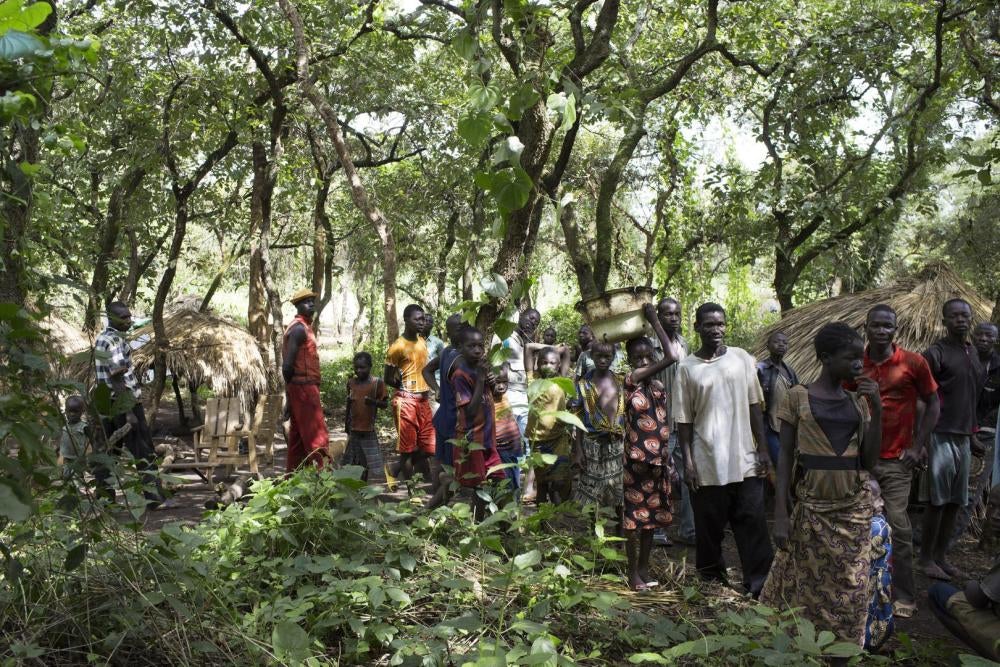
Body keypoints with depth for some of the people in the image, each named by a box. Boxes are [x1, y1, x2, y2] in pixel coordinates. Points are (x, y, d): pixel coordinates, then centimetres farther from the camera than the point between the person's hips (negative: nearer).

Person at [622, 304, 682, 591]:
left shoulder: (659, 386, 10)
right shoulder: (631, 380, -12)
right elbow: (671, 357, -23)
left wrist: (669, 461, 14)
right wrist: (654, 321, -18)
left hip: (657, 461, 7)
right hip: (637, 459, -7)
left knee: (651, 517, 14)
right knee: (634, 518, 2)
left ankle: (645, 569, 27)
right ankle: (634, 573, 13)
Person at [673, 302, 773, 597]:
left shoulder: (742, 359, 4)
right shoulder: (687, 368, 0)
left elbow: (754, 406, 8)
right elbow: (684, 420, 1)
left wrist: (763, 449, 3)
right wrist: (688, 463, -4)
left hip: (744, 460, 1)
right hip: (707, 464, -1)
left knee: (753, 525, 2)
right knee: (709, 527, 8)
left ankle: (760, 586, 11)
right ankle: (711, 582, 25)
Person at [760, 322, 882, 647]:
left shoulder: (859, 401, 6)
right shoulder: (798, 397, -5)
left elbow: (870, 460, 1)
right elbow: (785, 457, -5)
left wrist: (877, 410, -8)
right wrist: (780, 514, -10)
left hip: (856, 508, 3)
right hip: (813, 508, -3)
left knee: (851, 590, 8)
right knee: (808, 587, 6)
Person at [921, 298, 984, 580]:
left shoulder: (974, 352, 12)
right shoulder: (936, 353, -10)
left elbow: (973, 394, 19)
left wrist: (972, 430, 14)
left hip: (964, 437, 7)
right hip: (941, 436, -7)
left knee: (955, 501, 10)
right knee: (937, 500, -2)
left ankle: (941, 556, 20)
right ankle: (926, 559, 9)